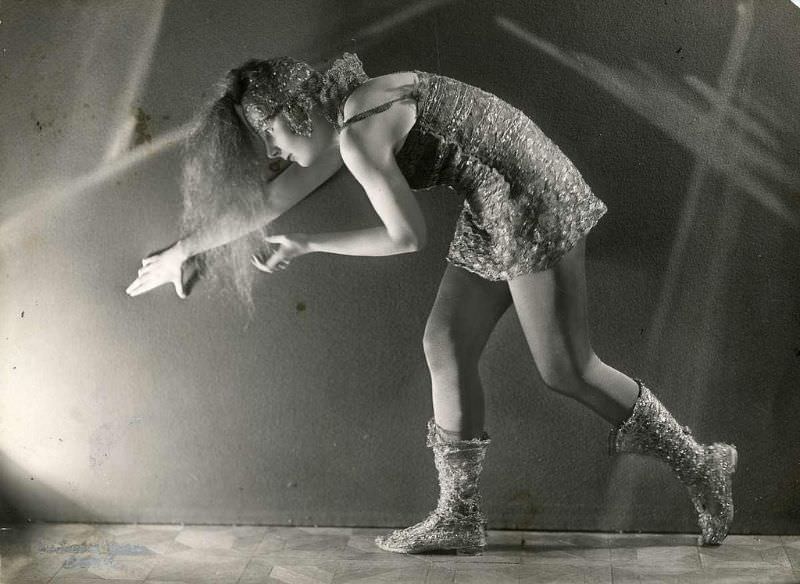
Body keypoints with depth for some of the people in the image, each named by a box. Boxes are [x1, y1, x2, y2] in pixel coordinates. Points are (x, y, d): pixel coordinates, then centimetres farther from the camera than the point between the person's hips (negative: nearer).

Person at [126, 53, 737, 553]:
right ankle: (460, 516, 12)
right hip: (492, 213, 10)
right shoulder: (339, 129, 13)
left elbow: (407, 235, -14)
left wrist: (309, 245, -2)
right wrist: (181, 250, 28)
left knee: (566, 368, -7)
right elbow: (267, 201, 21)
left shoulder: (359, 128, -17)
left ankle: (701, 467, 9)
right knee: (446, 347, 6)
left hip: (529, 198, -10)